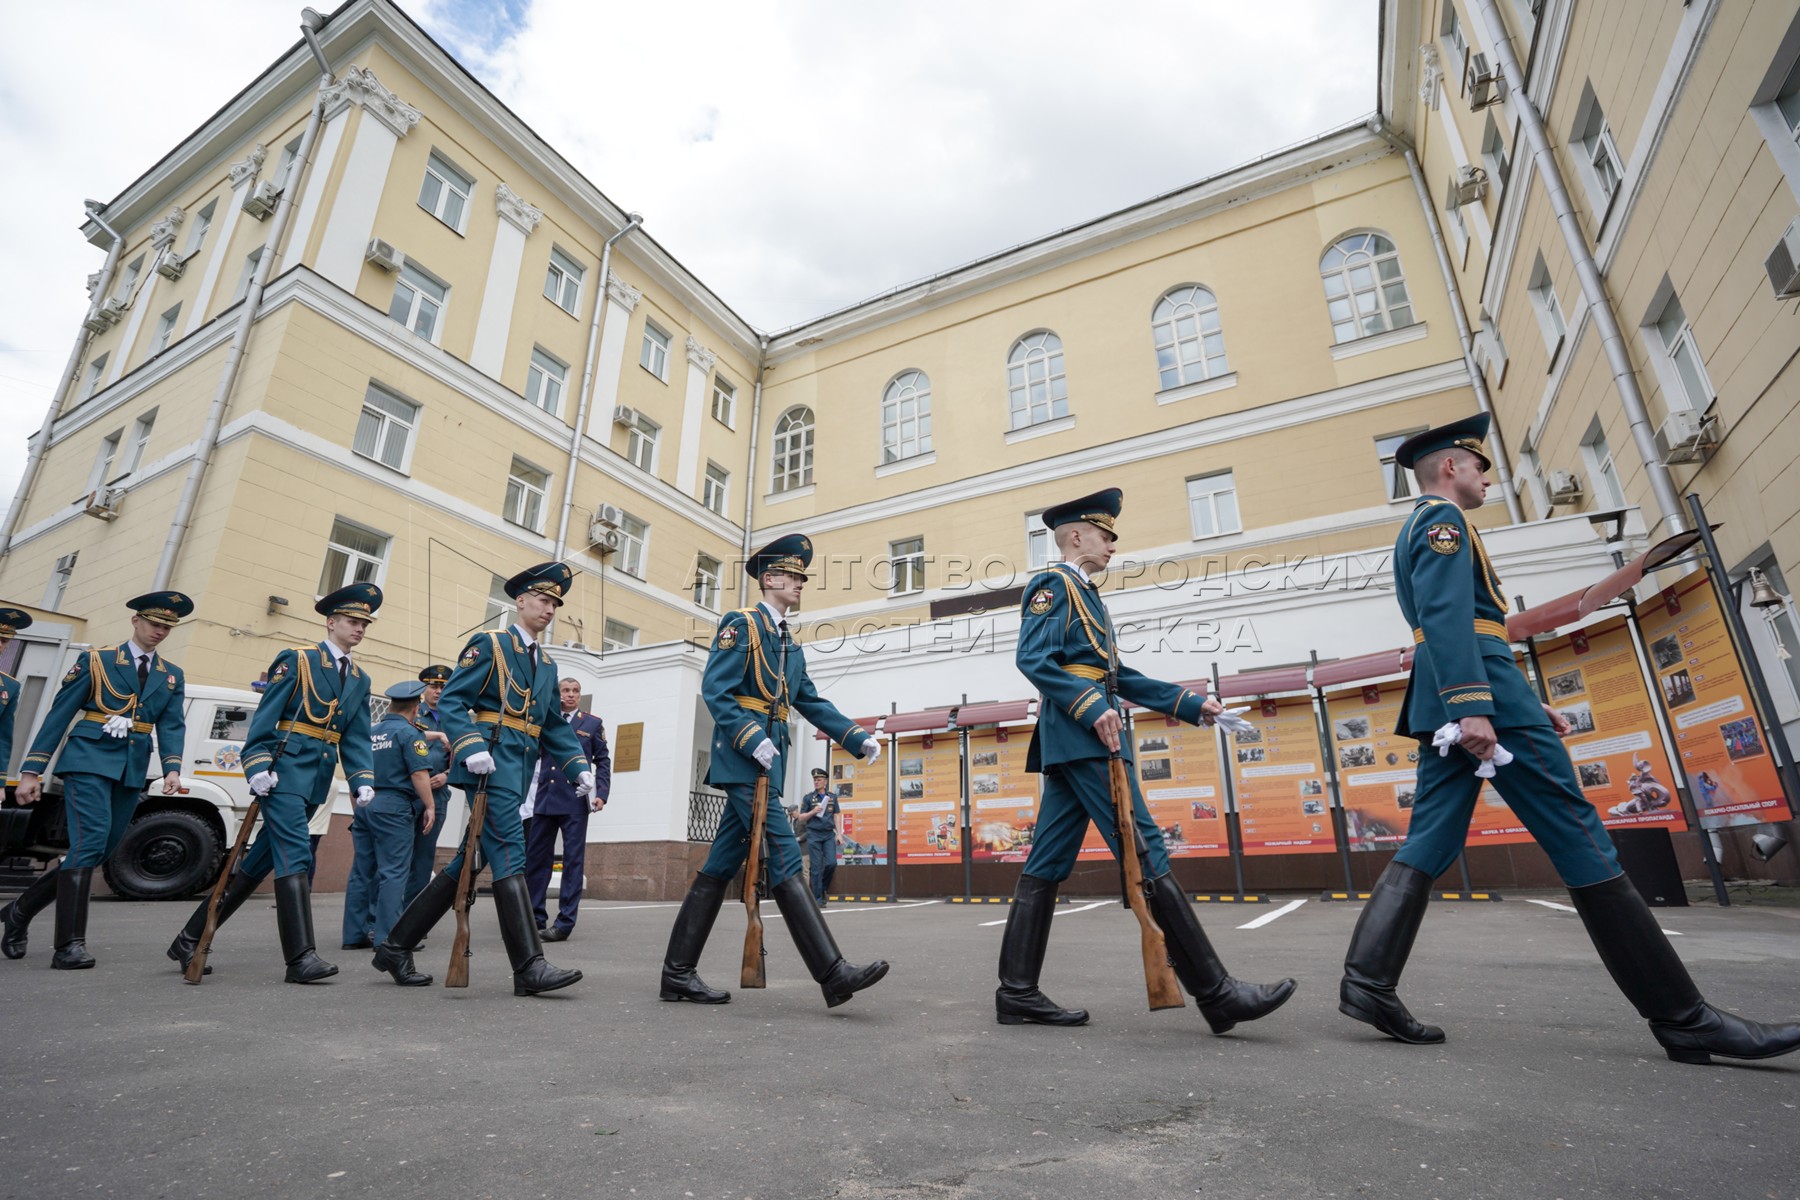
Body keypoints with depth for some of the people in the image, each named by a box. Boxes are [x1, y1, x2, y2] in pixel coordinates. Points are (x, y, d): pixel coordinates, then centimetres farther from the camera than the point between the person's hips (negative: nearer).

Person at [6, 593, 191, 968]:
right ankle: (69, 944, -11)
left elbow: (173, 726, 3)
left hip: (132, 771, 4)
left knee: (98, 850, 7)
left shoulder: (172, 677, 12)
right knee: (90, 840, -16)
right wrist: (31, 771, -4)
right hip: (90, 760, -4)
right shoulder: (94, 660, 3)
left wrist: (172, 768, -14)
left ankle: (21, 910, 30)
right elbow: (58, 716, 0)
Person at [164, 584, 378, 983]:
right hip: (287, 769, -6)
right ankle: (300, 956, -13)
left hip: (318, 780, 6)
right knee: (295, 856, -13)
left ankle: (191, 939, 25)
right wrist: (258, 766, -18)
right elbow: (265, 715, -8)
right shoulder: (297, 659, -2)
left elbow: (356, 739, 10)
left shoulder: (359, 680, 15)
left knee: (260, 859, 11)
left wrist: (363, 780, -2)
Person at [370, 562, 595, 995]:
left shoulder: (547, 665, 20)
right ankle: (529, 966, -10)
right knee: (509, 856, -11)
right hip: (491, 764, -8)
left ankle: (396, 946, 24)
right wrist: (471, 748, -22)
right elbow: (452, 700, -8)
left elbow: (555, 727, 18)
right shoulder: (490, 643, 0)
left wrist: (579, 768, 6)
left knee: (471, 860, 11)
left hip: (518, 771, 8)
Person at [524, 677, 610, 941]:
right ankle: (534, 918, 18)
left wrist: (601, 793, -4)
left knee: (573, 860, -1)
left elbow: (603, 760, 5)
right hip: (544, 800, 3)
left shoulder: (593, 723, 8)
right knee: (535, 858, 6)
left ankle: (565, 922, 4)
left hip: (576, 802, -2)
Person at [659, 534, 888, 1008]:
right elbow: (714, 690, -12)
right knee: (784, 859, -11)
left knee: (721, 865, 9)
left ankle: (678, 971, 17)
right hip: (741, 758, -9)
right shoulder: (741, 624, -4)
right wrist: (752, 739, -22)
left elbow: (812, 702, 17)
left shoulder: (789, 643, 20)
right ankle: (833, 973, -10)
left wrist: (858, 738, 6)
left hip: (765, 761, 9)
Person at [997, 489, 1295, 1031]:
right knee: (1147, 857, -7)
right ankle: (1215, 993, 0)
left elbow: (1118, 676, 24)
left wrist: (1190, 704, 19)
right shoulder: (1053, 584, -3)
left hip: (1075, 744, 10)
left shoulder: (1086, 595, 25)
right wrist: (1093, 708, -24)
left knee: (1046, 866, 7)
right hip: (1081, 739, -10)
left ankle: (1018, 992, 11)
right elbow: (1033, 659, -17)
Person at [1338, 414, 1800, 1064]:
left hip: (1444, 709, 10)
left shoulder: (1416, 532, 26)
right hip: (1485, 697, -9)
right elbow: (1447, 617, -19)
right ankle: (1683, 1017, 6)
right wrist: (1473, 706, -27)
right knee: (1582, 843, -3)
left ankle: (1367, 979, -5)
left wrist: (1525, 703, 25)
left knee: (1428, 847, 2)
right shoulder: (1443, 520, -4)